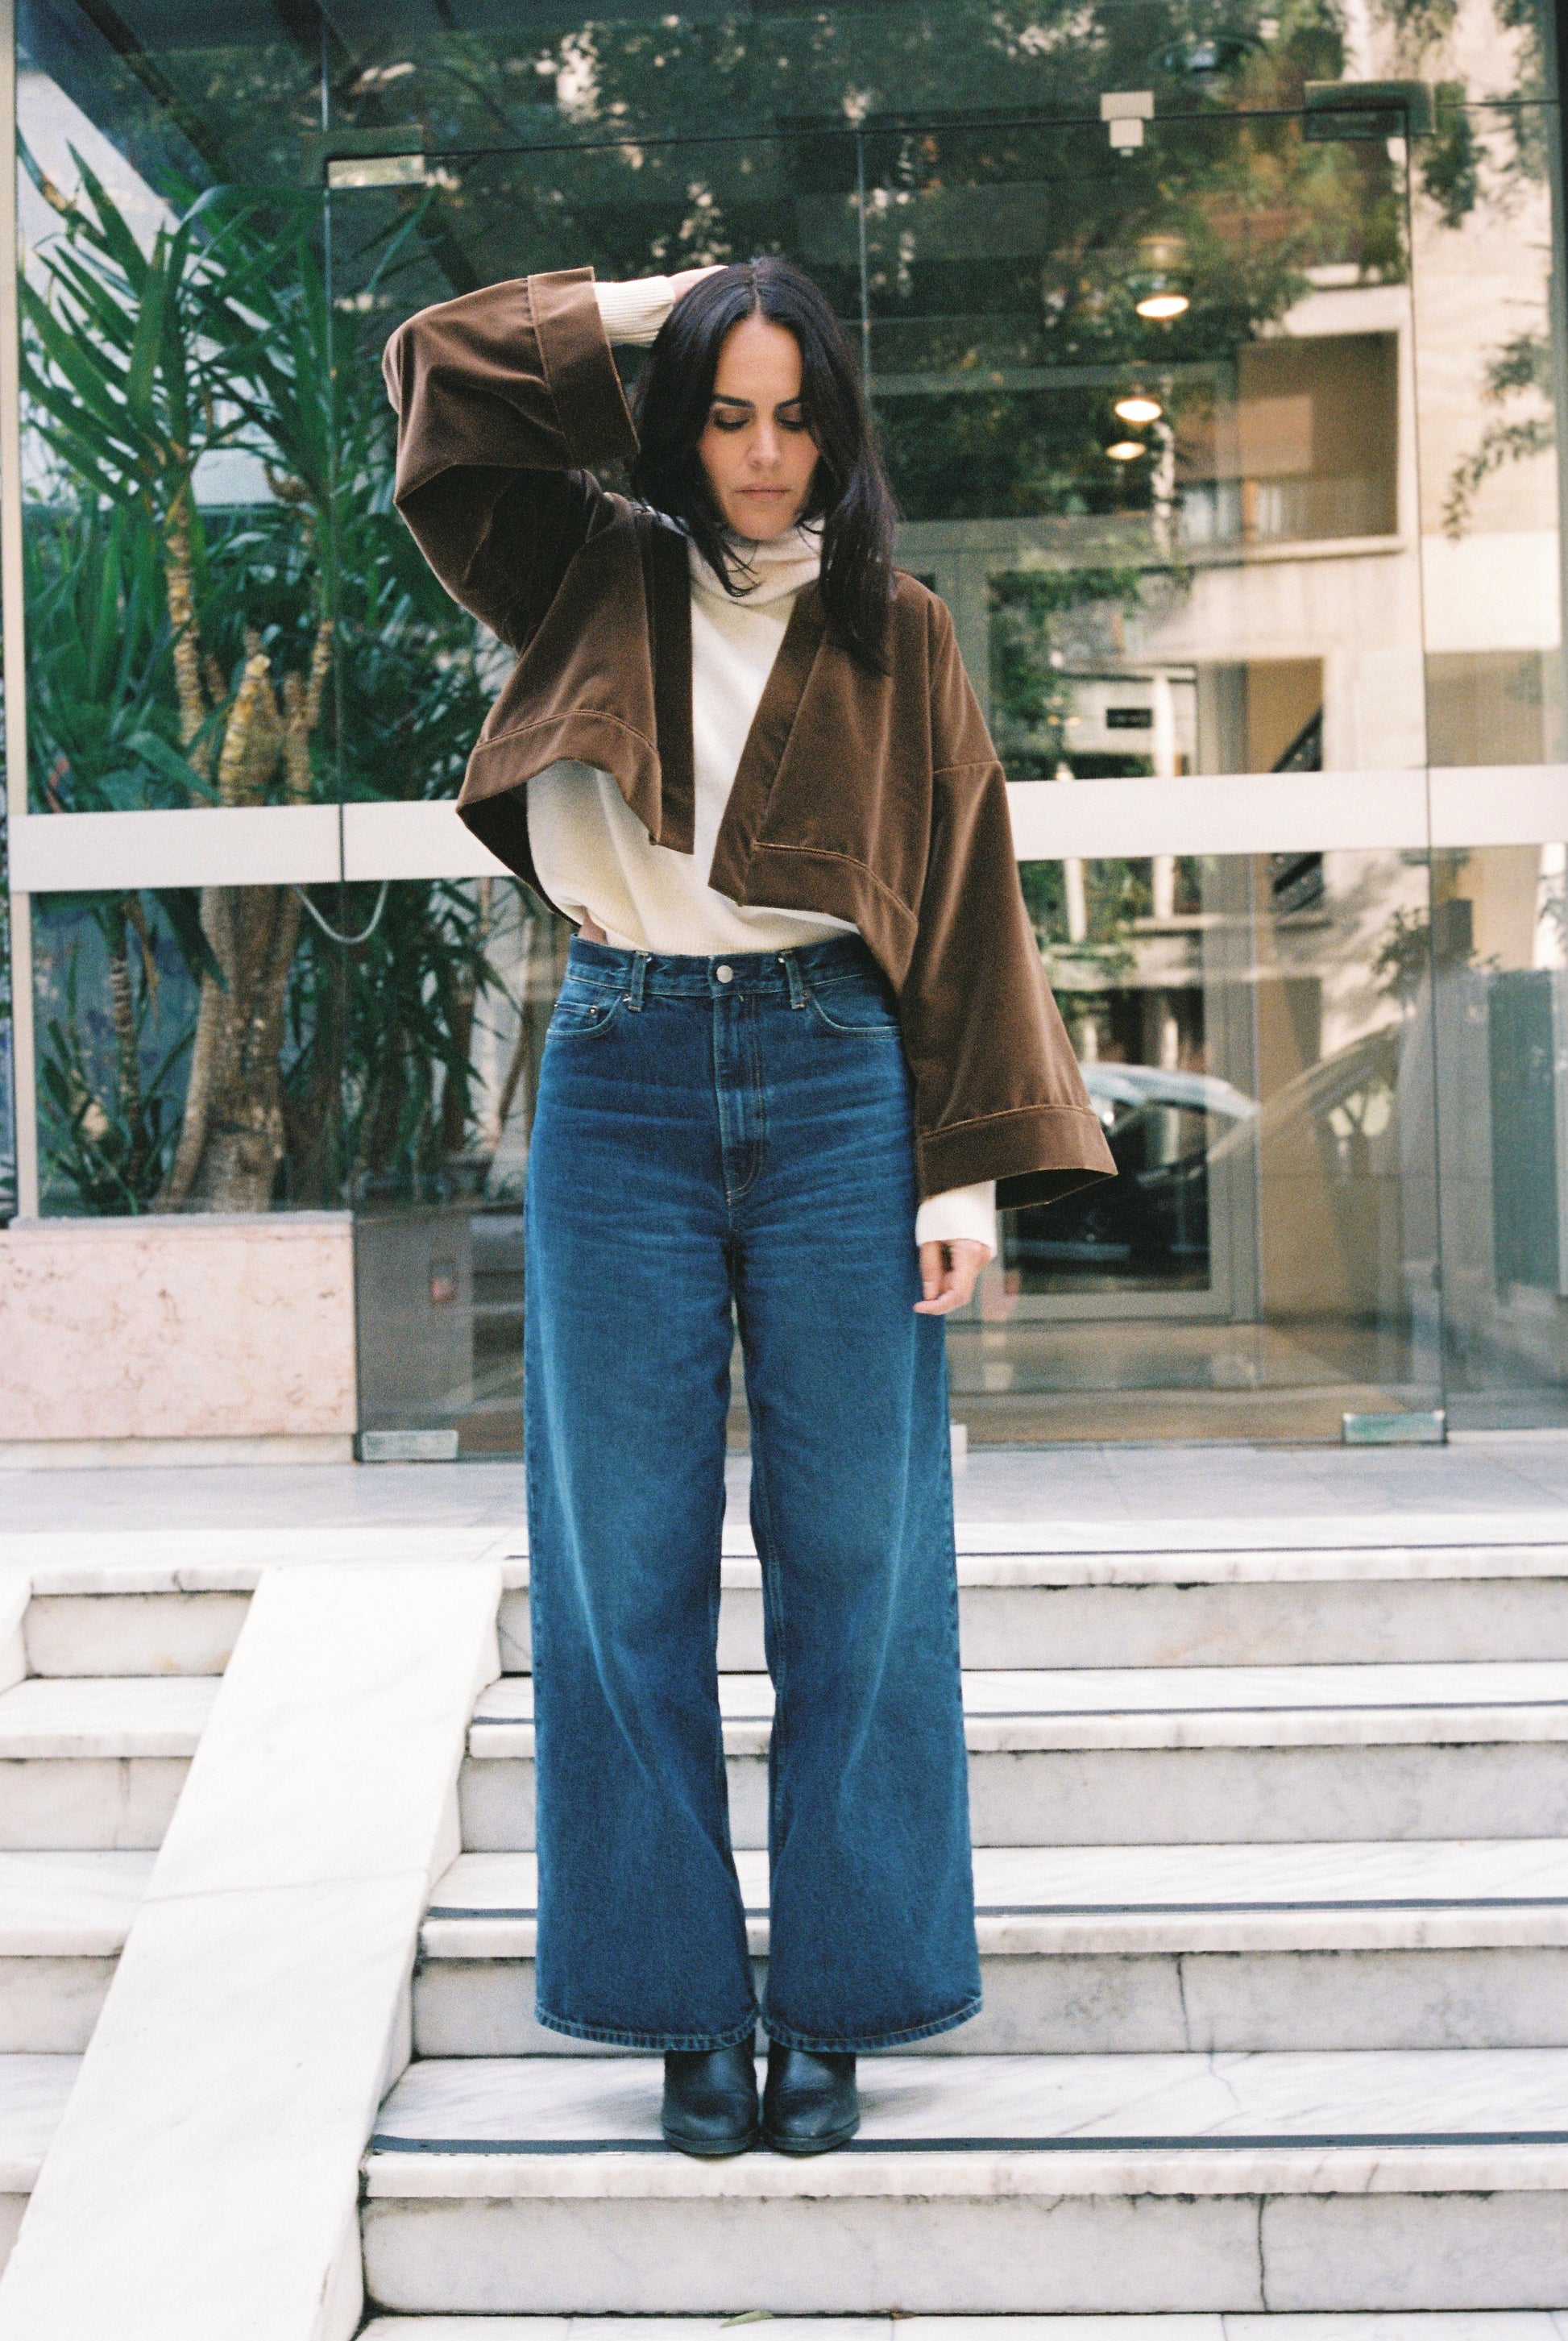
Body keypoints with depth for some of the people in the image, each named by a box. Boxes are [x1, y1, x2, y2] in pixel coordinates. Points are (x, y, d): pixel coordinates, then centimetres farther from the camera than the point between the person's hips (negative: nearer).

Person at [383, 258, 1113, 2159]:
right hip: (621, 1081, 1)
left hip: (834, 1084, 0)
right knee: (629, 1560, 2)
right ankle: (685, 2004, 15)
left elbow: (965, 898, 5)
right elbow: (441, 370, 8)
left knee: (851, 1556, 1)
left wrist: (968, 1165, -3)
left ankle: (834, 2004, 13)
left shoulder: (894, 632, 9)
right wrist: (651, 307, 9)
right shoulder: (599, 584, 12)